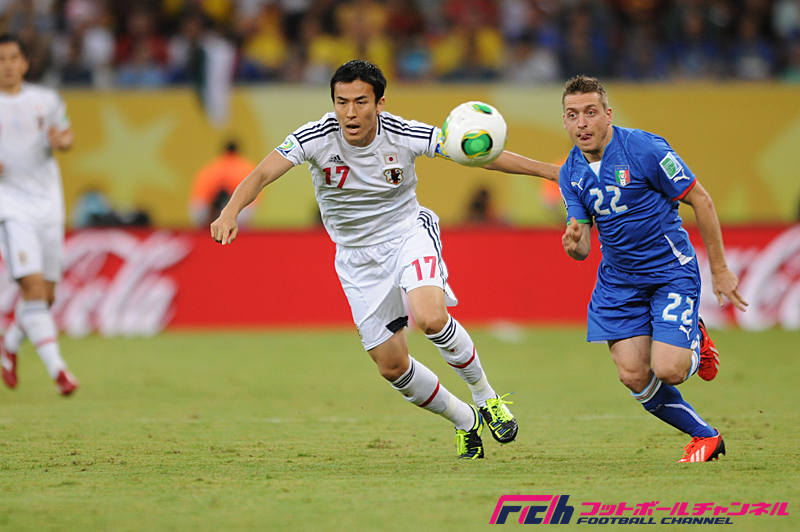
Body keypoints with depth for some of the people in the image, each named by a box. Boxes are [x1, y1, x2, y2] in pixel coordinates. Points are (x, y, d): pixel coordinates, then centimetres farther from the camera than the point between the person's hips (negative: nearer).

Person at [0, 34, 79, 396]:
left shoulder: (46, 100, 7)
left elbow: (66, 135, 19)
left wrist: (62, 141, -5)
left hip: (48, 205, 4)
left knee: (46, 295, 6)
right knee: (32, 283, -18)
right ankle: (56, 368, -20)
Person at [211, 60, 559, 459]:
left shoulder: (403, 135, -19)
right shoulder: (316, 137, -20)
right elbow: (261, 175, -30)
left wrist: (550, 170, -13)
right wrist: (231, 210, -50)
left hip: (408, 231, -2)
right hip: (357, 256, 2)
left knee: (430, 317, -31)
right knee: (391, 365, 2)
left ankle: (485, 396, -4)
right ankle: (464, 421, 27)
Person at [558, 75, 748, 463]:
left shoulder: (644, 148, -17)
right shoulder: (571, 173, 1)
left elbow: (700, 200, -10)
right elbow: (582, 248, 2)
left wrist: (720, 270, -7)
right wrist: (573, 244, -24)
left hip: (671, 270, -5)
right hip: (618, 281, 5)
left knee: (667, 371, -19)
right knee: (633, 377, -9)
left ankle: (696, 345, 18)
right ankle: (705, 436, 12)